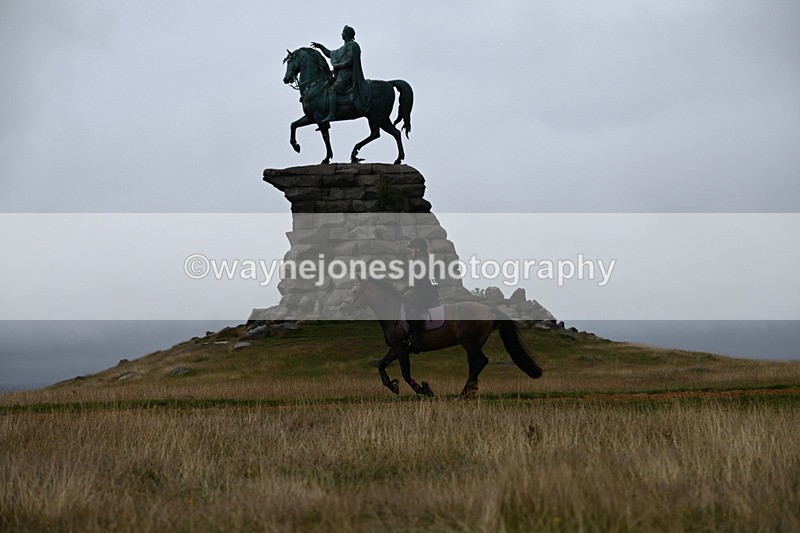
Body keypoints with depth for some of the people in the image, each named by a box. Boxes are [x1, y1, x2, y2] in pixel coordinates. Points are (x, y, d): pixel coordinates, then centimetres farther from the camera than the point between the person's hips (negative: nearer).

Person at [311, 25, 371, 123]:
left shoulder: (352, 46, -6)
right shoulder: (345, 47, 25)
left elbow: (349, 61, -17)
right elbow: (330, 54, 33)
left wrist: (337, 66, -11)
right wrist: (320, 47, 25)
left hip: (347, 75, -11)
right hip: (342, 74, 11)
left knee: (332, 90, -24)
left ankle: (331, 115, -36)